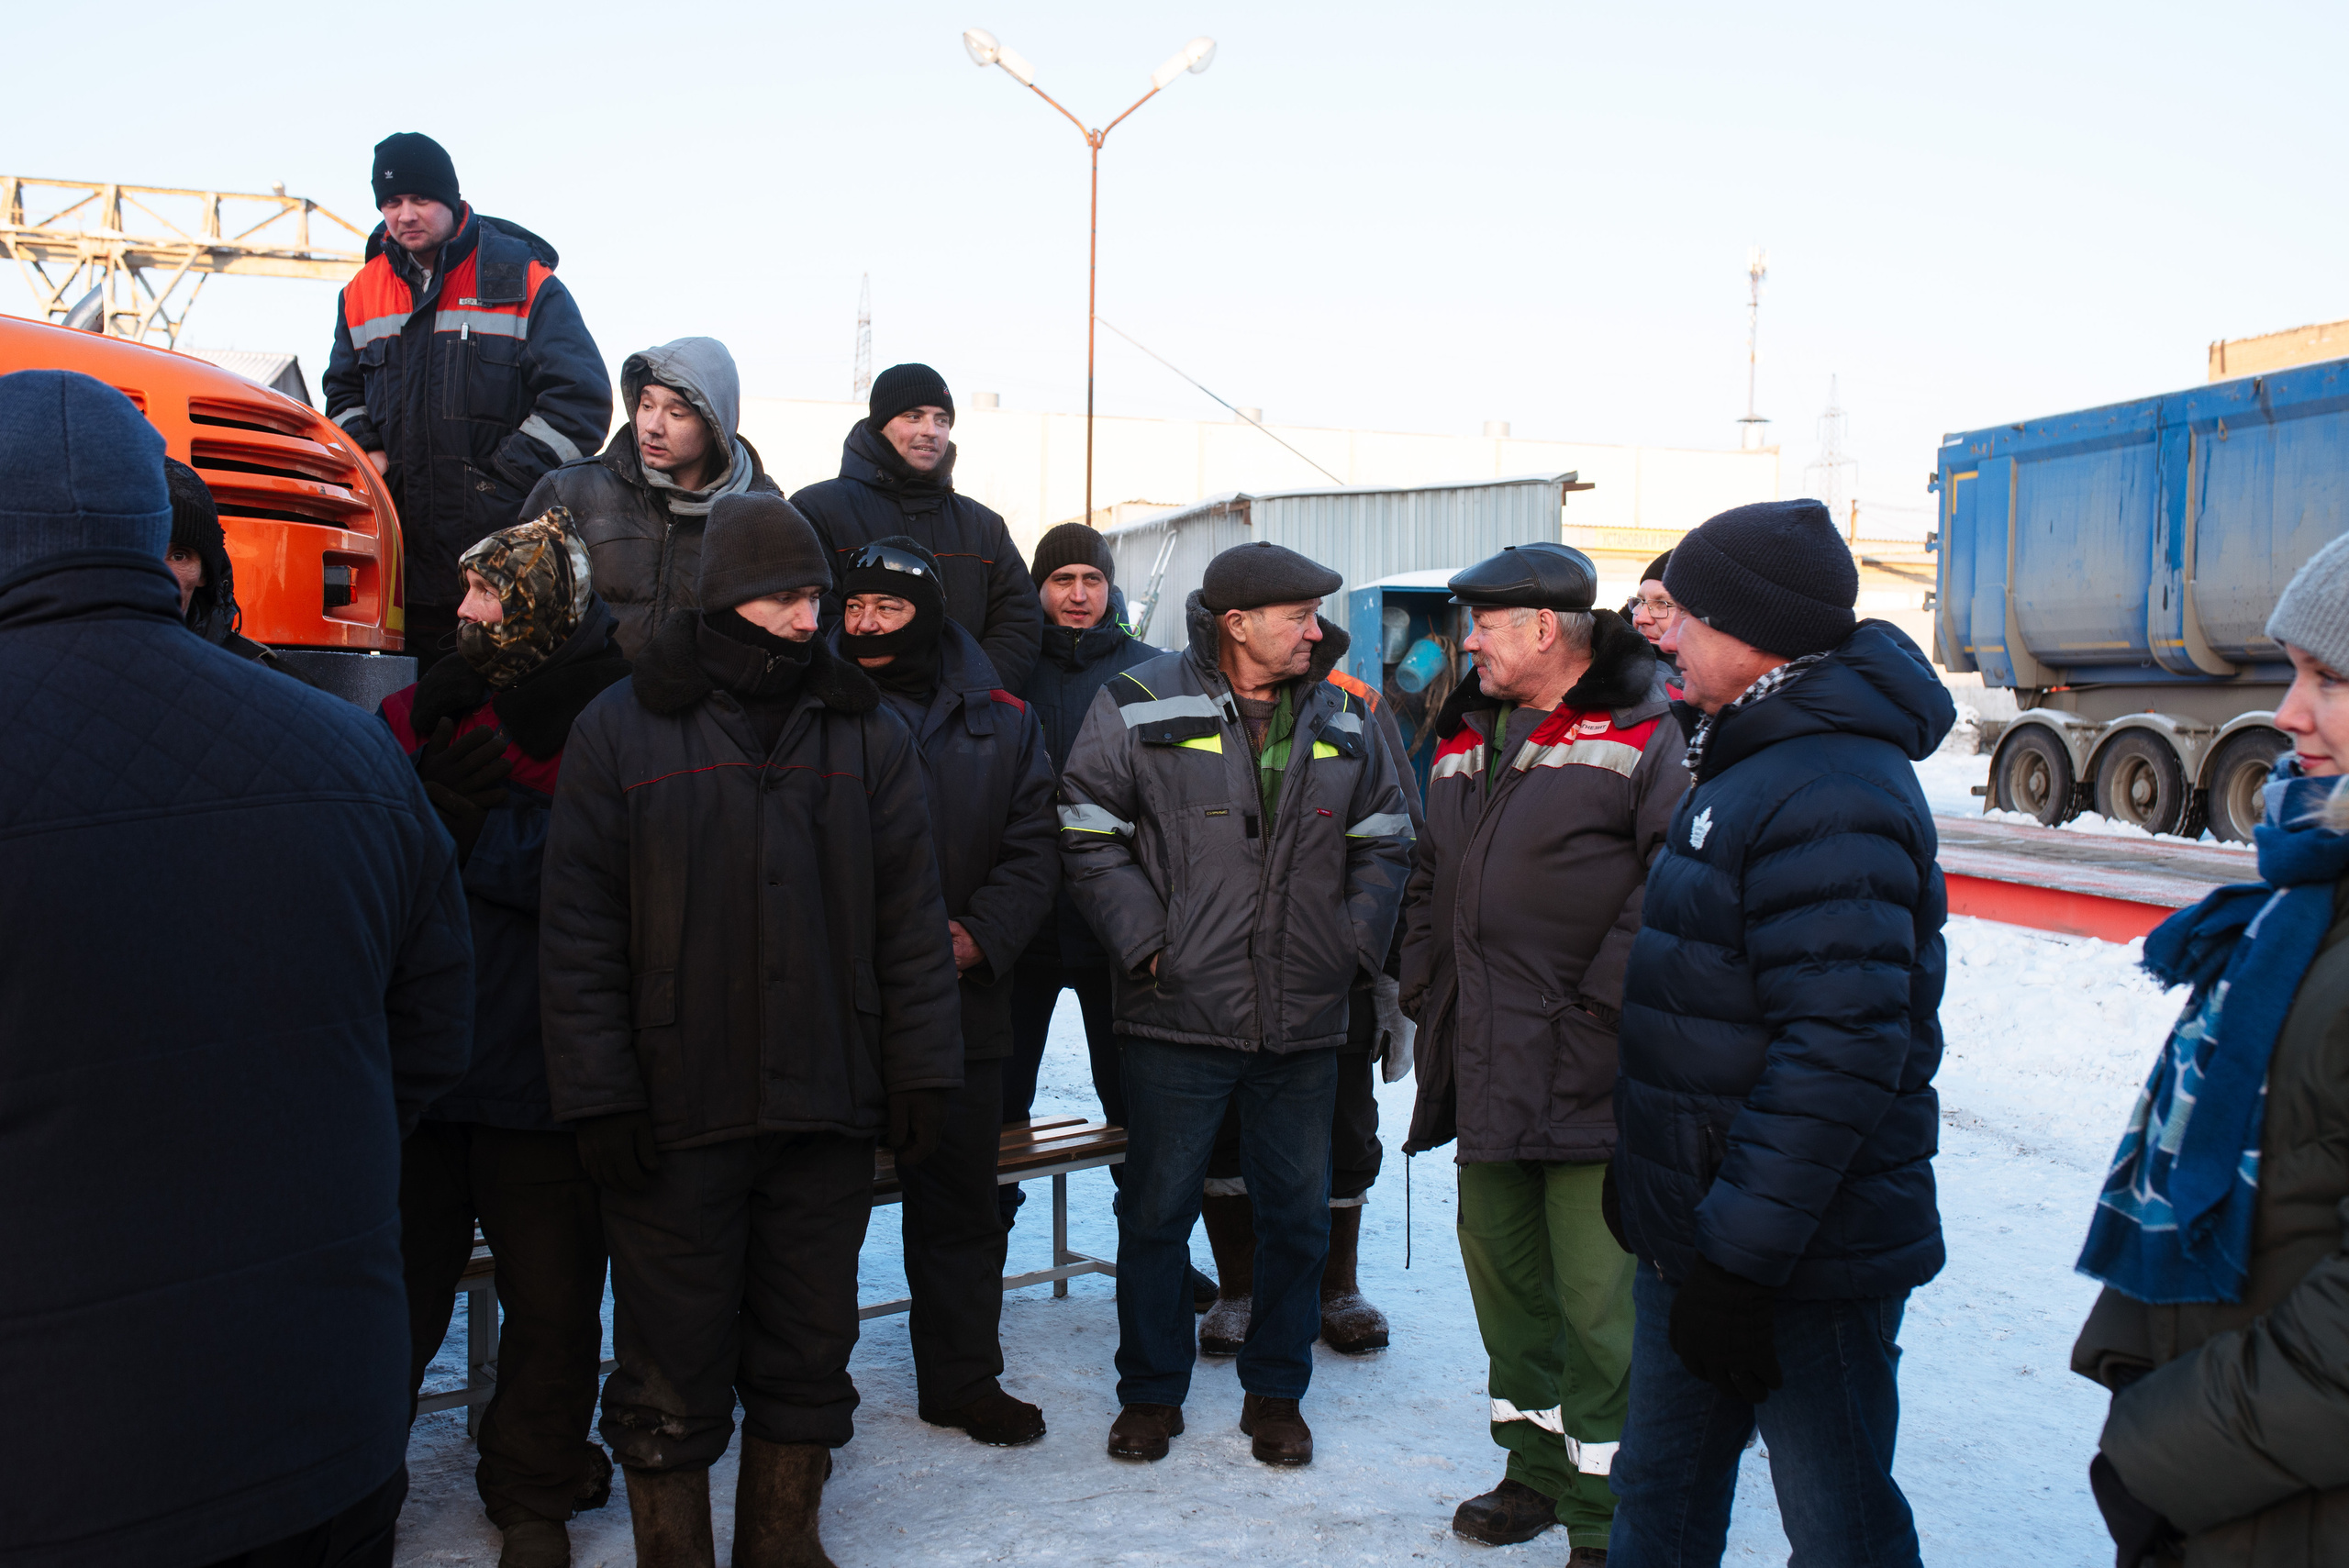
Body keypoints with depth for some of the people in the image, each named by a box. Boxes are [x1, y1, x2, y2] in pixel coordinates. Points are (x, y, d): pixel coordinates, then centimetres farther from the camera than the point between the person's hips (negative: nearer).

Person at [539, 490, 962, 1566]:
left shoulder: (867, 733, 7)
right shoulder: (622, 731, 0)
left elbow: (911, 919, 6)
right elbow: (579, 931, -3)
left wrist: (920, 1074, 0)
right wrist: (599, 1098, -8)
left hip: (829, 1110, 2)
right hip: (673, 1111, -2)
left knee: (808, 1351, 13)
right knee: (673, 1367, 7)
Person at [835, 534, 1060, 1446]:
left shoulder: (1000, 721, 6)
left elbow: (1034, 849, 5)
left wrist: (980, 935, -11)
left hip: (962, 1003, 3)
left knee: (961, 1201, 13)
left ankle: (963, 1380, 28)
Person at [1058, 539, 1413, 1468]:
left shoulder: (1343, 720, 8)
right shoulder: (1141, 709, -5)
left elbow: (1382, 843, 15)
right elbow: (1091, 838, -5)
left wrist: (1355, 946, 3)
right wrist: (1147, 941, -11)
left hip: (1306, 1024, 3)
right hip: (1178, 1016, -3)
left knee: (1297, 1216, 12)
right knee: (1157, 1212, 8)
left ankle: (1276, 1392, 29)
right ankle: (1150, 1392, 25)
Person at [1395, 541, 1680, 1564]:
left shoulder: (1645, 734, -8)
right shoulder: (1466, 739, 16)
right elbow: (1430, 880, 25)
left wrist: (1604, 1007, -16)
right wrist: (1426, 990, 16)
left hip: (1589, 1078, -8)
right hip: (1485, 1075, 8)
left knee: (1598, 1305, -3)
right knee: (1502, 1275, 17)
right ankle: (1537, 1467, 34)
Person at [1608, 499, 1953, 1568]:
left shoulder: (1832, 796, -22)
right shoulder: (1749, 760, 11)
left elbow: (1837, 1050, -29)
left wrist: (1742, 1256, -26)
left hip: (1804, 1266, -9)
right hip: (1695, 1229, 10)